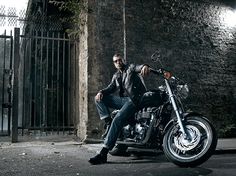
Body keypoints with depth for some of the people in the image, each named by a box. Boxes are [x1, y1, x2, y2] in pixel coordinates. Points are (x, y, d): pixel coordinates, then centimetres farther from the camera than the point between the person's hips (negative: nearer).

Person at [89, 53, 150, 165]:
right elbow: (111, 88, 12)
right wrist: (101, 92, -11)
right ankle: (108, 123, -15)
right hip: (122, 100, 7)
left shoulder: (131, 68, 6)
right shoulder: (116, 76, 24)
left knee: (117, 121, -26)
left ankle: (103, 154, -31)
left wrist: (145, 67, -43)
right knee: (99, 98, -5)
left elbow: (139, 68, -16)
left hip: (133, 99, -7)